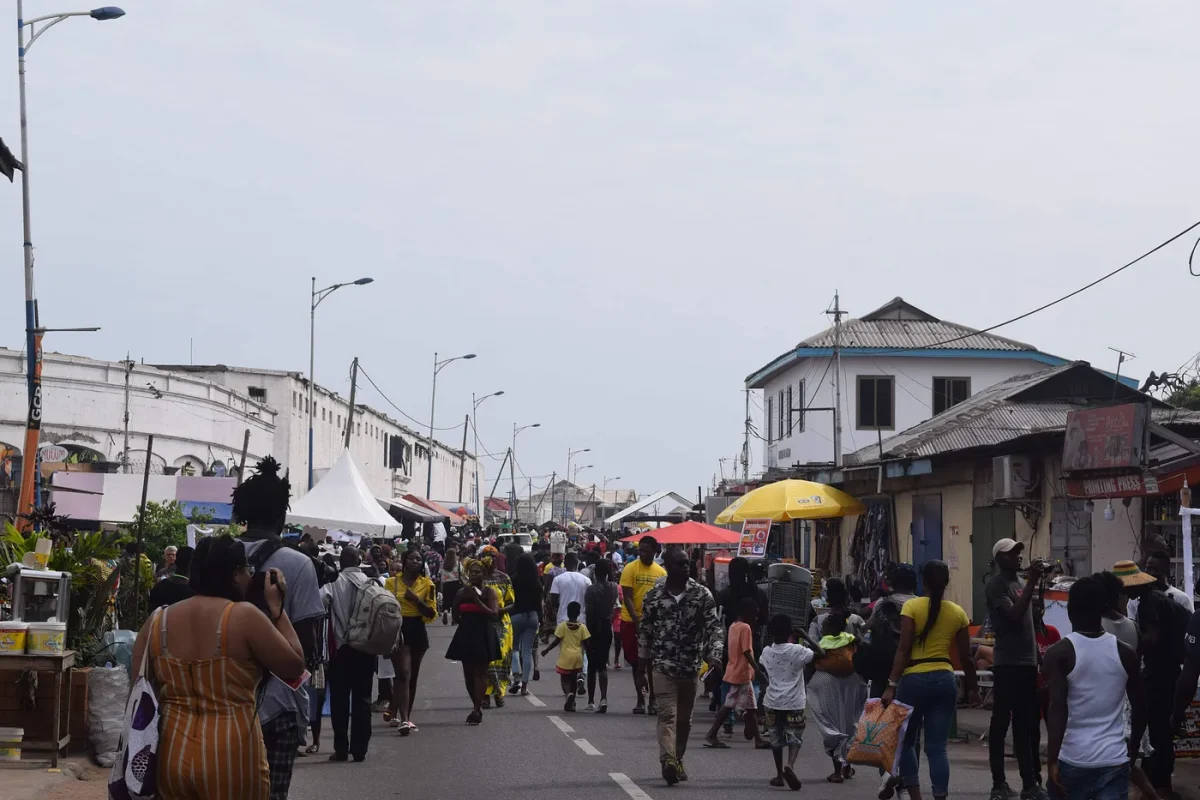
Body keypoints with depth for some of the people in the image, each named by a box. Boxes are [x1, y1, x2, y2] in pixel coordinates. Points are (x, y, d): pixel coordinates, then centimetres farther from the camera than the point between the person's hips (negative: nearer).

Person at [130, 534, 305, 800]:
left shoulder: (157, 621, 2)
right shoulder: (244, 616, -11)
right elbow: (295, 667, -3)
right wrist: (277, 607, 4)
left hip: (171, 755, 4)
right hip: (231, 760, -4)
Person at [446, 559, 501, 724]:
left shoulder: (489, 592, -3)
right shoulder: (462, 592, 8)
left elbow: (494, 614, -15)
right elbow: (455, 616, 12)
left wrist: (477, 600, -18)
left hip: (483, 636, -5)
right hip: (466, 635, 5)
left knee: (480, 673, -6)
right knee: (468, 673, 8)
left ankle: (477, 710, -8)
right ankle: (477, 707, 20)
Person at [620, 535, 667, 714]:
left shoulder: (661, 572, 3)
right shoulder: (630, 568, -6)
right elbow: (627, 597, -11)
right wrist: (637, 620, -19)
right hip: (631, 621, -1)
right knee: (636, 662, 6)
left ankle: (653, 698, 12)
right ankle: (640, 699, 16)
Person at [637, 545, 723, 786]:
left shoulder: (702, 594, -2)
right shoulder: (653, 596, -2)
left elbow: (714, 627, -5)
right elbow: (645, 629, 9)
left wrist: (714, 654, -19)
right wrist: (643, 658, 13)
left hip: (690, 666, 2)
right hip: (663, 664, -2)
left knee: (684, 718, 13)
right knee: (668, 713, -15)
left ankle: (678, 761, 28)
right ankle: (668, 760, -28)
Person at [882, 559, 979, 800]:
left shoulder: (912, 606, -5)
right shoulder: (958, 612, 5)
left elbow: (903, 649, -12)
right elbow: (965, 657, 8)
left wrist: (892, 685, -12)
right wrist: (973, 687, 21)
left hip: (915, 679, -3)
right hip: (944, 680, 3)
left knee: (906, 740, 12)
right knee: (937, 746, 5)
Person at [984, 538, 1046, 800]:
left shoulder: (1021, 582, 17)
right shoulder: (995, 585, -8)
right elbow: (1013, 616, -20)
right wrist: (1032, 583, -22)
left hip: (1027, 661, 8)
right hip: (1007, 663, -8)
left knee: (1026, 725, 10)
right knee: (1001, 722, -4)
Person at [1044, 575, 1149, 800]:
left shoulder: (1059, 653, -6)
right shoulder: (1125, 653, 4)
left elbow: (1058, 709, -15)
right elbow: (1140, 708, 11)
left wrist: (1052, 761, -17)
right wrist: (1133, 747, 27)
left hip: (1071, 761, -1)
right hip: (1114, 761, 1)